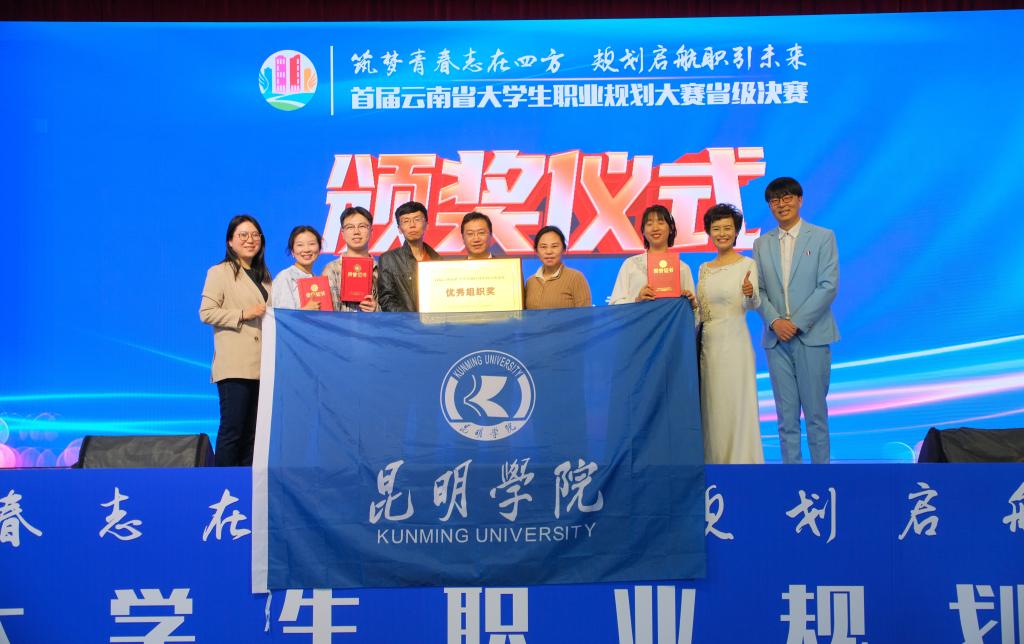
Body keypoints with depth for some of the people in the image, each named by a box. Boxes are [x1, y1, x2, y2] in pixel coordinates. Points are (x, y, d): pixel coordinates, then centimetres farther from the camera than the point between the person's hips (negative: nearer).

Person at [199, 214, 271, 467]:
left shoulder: (264, 275, 20)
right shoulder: (219, 272, 1)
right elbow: (206, 313, -7)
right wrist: (242, 314, -14)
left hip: (261, 365, 6)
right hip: (235, 366, -6)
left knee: (252, 432, 8)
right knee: (233, 429, -7)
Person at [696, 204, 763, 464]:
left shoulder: (747, 265, -2)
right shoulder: (704, 269, 13)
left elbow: (754, 305, -17)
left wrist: (750, 294, -37)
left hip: (734, 342, -5)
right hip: (708, 342, 5)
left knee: (736, 403, -3)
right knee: (711, 405, 8)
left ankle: (741, 460, 6)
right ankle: (715, 460, 17)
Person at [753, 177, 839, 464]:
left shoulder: (823, 237, 3)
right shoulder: (762, 244, 12)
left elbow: (828, 286, -5)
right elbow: (757, 290, 7)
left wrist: (797, 323, -12)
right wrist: (774, 321, -10)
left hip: (811, 335, -3)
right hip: (777, 338, 3)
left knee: (815, 411, 1)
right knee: (786, 415, 5)